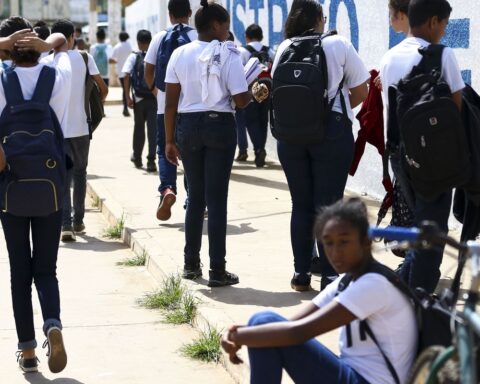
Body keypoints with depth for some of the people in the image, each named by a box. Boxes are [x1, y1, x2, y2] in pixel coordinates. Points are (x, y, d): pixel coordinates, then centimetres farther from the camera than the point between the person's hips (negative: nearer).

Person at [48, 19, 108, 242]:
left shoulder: (47, 62, -3)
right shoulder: (84, 58, 0)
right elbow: (103, 88, 1)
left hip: (58, 129, -1)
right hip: (81, 127, 1)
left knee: (62, 178, 0)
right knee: (79, 173, 17)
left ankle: (66, 224, -13)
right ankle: (78, 221, 24)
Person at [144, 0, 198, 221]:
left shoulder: (160, 38, 1)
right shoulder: (198, 37, -4)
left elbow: (148, 72, 3)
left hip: (166, 105, 0)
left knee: (165, 150, 8)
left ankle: (167, 188, -16)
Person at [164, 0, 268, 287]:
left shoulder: (180, 54, 3)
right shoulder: (228, 55, -7)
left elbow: (171, 102, 1)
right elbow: (240, 100, -11)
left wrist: (170, 140, 7)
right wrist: (256, 94, 11)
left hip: (188, 126, 4)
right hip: (219, 125, -4)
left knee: (195, 196, 16)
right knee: (217, 200, 0)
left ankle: (191, 264, 21)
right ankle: (217, 271, 2)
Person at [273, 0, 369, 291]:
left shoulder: (285, 49, 4)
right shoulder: (339, 45, -2)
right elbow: (361, 93, 1)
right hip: (332, 131, -3)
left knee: (301, 205, 11)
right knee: (328, 206, 2)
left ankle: (301, 274, 16)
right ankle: (330, 277, 3)